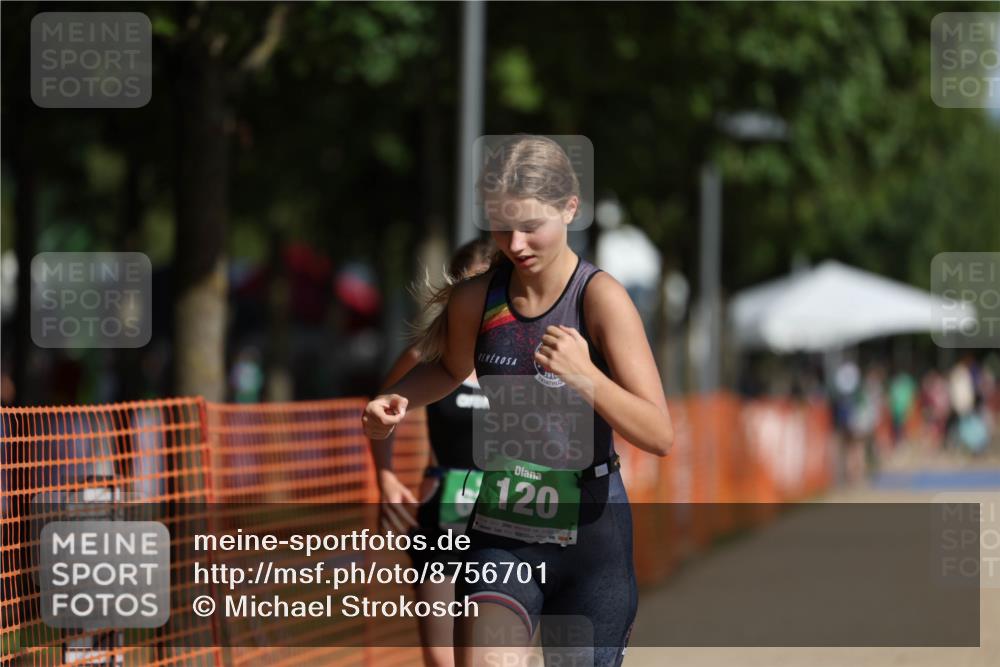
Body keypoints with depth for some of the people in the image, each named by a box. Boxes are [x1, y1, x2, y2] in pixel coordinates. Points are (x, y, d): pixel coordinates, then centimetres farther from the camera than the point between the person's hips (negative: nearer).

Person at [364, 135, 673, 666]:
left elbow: (659, 435, -18)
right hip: (500, 534, 2)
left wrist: (584, 375, -33)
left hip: (590, 536, -2)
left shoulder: (600, 299, -13)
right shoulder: (475, 299, -1)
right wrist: (394, 402, 3)